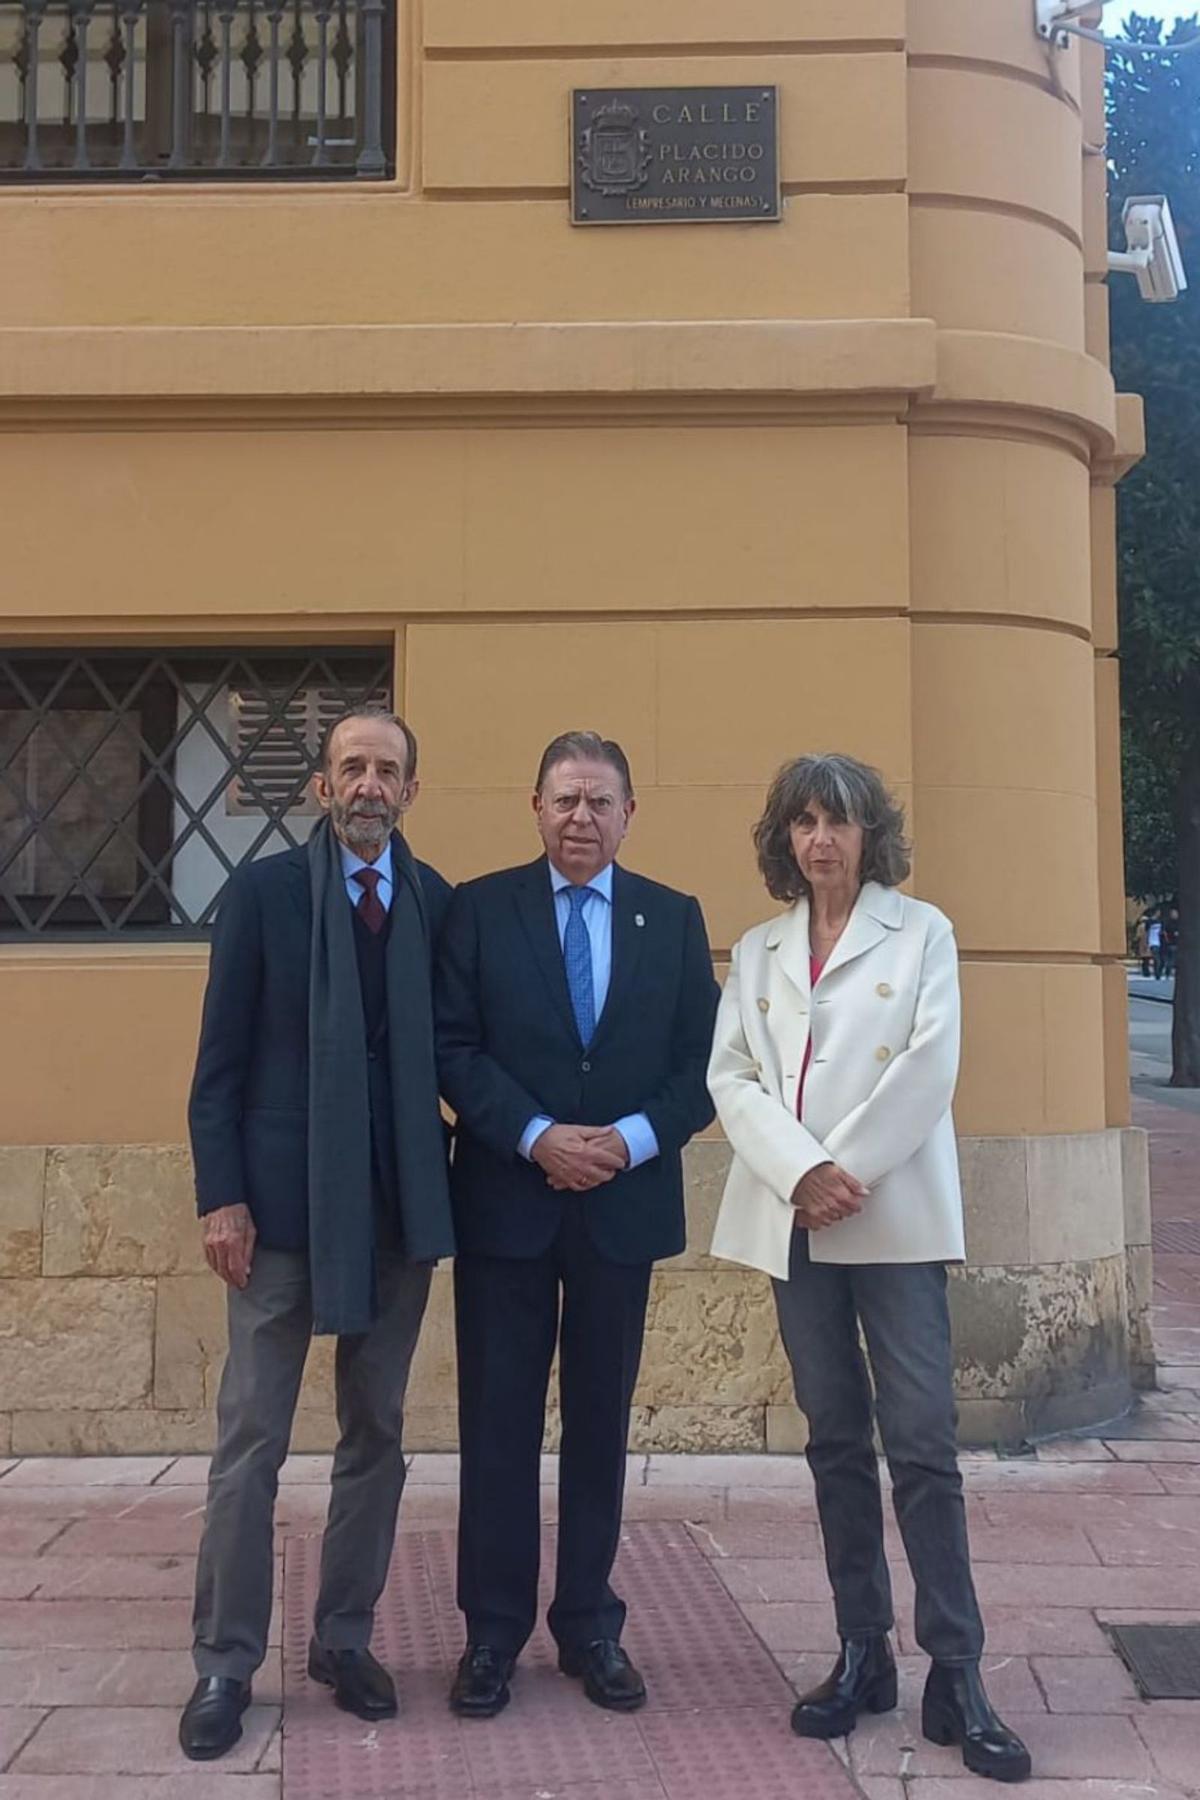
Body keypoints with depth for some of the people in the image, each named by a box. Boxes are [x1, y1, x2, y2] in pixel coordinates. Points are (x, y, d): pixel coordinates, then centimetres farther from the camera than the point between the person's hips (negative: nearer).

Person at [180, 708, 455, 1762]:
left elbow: (448, 1048, 7)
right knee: (251, 1440, 3)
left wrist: (447, 1169, -4)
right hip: (283, 1201, -2)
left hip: (398, 1205, 3)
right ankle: (226, 1663, 15)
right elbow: (221, 1059, -4)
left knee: (376, 1434, 11)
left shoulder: (439, 904, 5)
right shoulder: (263, 891, -2)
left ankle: (346, 1638, 26)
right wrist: (221, 1195, -10)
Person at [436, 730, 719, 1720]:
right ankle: (494, 1630, 18)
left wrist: (633, 1139, -13)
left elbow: (701, 1063, 2)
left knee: (600, 1422, 11)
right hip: (506, 1201, -1)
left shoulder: (674, 917, 6)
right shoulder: (481, 907, 1)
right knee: (498, 1422, 5)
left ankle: (590, 1624, 24)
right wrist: (536, 1138, -16)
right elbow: (454, 1046, -5)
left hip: (624, 1205, 2)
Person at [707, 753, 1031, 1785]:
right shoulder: (759, 951, 12)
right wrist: (801, 1176, -12)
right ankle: (863, 1654, 19)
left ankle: (957, 1677, 1)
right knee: (837, 1443, 9)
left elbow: (929, 1070, -7)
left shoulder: (920, 932, 4)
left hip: (895, 1217, -3)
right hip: (793, 1222, 3)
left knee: (923, 1444, -6)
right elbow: (732, 1077, 3)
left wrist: (845, 1174, -13)